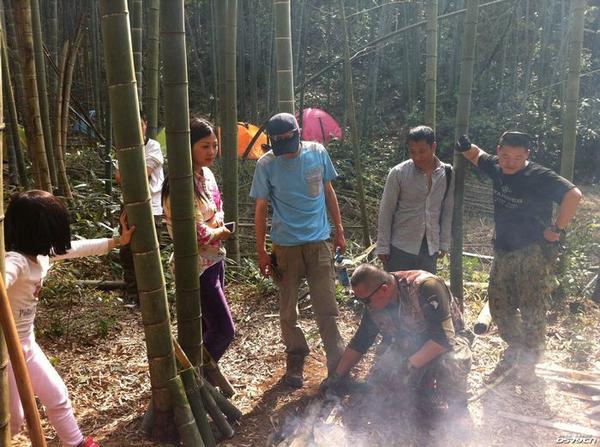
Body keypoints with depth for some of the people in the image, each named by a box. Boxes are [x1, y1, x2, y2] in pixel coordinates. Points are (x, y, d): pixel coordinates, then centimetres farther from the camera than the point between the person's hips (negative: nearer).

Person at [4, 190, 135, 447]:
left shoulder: (42, 253, -3)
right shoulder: (15, 261, -29)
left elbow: (78, 248, 11)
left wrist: (118, 241, 14)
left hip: (26, 344, 8)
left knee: (57, 396, 18)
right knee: (13, 419, 6)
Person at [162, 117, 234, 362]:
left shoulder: (207, 174, 3)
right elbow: (196, 235, -24)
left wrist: (216, 225, -5)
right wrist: (220, 232, -6)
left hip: (215, 258, 8)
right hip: (198, 266, -8)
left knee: (208, 327, 18)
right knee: (224, 330, -3)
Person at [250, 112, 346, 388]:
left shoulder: (317, 153, -3)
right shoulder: (266, 164, -8)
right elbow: (261, 209, -2)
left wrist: (339, 230, 10)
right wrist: (261, 252, -3)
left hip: (319, 241, 1)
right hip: (285, 246, 0)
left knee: (326, 309, 3)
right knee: (288, 311, 9)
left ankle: (338, 365, 17)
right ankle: (295, 362, 28)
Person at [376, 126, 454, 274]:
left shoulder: (447, 173, 0)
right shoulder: (398, 173, -10)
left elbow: (448, 210, 7)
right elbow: (386, 212, -6)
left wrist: (444, 243, 6)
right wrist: (383, 246, -6)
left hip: (430, 248, 3)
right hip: (401, 247, -3)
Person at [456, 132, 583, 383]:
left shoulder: (540, 177, -17)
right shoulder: (496, 168, 2)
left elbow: (573, 195, -26)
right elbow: (477, 156, 22)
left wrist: (558, 229, -21)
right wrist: (465, 148, 0)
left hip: (534, 253, -7)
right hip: (504, 251, 7)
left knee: (532, 311, 0)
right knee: (499, 305, 13)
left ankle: (528, 364, 19)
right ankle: (515, 351, 34)